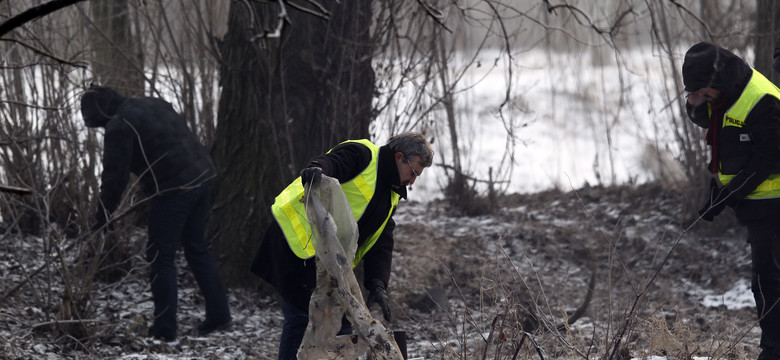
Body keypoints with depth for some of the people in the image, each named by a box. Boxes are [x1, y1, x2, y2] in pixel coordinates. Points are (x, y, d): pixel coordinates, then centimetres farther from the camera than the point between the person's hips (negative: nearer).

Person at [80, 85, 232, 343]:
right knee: (196, 247, 21)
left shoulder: (119, 127, -6)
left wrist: (101, 219, 0)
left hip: (173, 189, -9)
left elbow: (114, 177, -8)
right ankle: (218, 314, 23)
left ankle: (164, 330, 1)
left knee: (160, 257, 0)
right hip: (202, 176, 9)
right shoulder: (154, 104, 20)